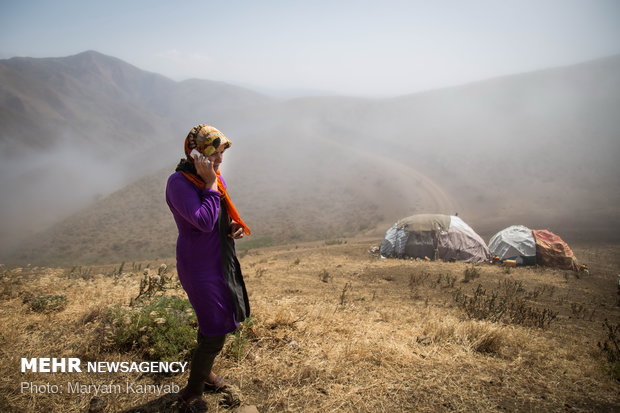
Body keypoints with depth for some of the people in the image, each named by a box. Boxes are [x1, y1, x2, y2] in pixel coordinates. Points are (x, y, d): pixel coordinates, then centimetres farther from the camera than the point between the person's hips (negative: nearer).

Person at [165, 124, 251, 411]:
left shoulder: (215, 176, 2)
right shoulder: (179, 182, -22)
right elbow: (204, 221, -31)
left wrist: (235, 226, -5)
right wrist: (211, 184, -26)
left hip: (221, 260, 8)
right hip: (200, 266, -8)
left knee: (212, 325, 22)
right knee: (215, 332, -2)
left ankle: (204, 372, 45)